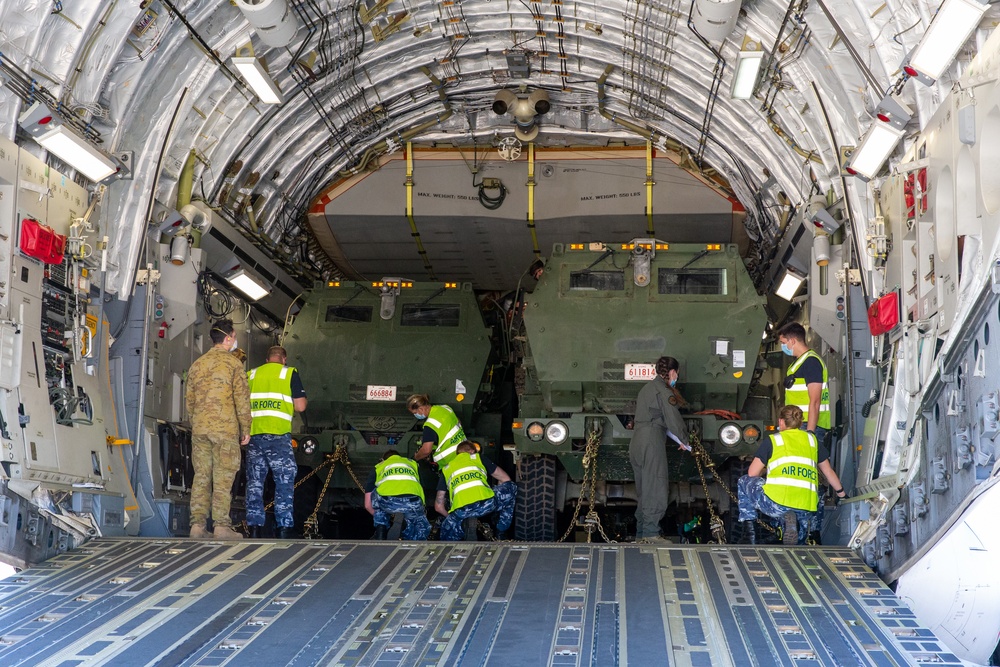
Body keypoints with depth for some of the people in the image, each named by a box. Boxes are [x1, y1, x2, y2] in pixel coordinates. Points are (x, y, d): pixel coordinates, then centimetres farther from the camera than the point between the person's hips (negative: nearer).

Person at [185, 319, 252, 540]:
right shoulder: (233, 364, -4)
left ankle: (197, 525, 5)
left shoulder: (197, 364, 13)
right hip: (225, 430, -5)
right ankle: (222, 526, -5)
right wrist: (245, 429, 0)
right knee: (223, 479, -4)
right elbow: (242, 399, -6)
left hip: (199, 430, 5)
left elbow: (189, 399, 16)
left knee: (201, 478, 7)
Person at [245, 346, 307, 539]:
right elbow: (300, 406, -2)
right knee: (284, 480, 3)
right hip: (278, 434, -3)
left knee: (255, 482, 9)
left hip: (254, 434, 4)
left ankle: (254, 526, 10)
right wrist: (304, 401, 20)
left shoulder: (251, 375, 15)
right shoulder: (290, 374, 4)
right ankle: (284, 526, -1)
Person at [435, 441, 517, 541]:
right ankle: (500, 534, 29)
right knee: (511, 487, 29)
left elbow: (438, 506, 28)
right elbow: (505, 479, 31)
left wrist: (452, 517, 47)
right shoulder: (478, 458, 28)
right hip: (487, 504, -1)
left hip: (460, 511, 2)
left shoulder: (446, 469, 30)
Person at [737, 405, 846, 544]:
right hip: (807, 509, 4)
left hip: (777, 503, -4)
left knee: (744, 482, 23)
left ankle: (749, 533, 9)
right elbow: (829, 472, 30)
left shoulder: (772, 440, 11)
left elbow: (752, 474, 13)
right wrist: (841, 494, 45)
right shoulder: (813, 440, 20)